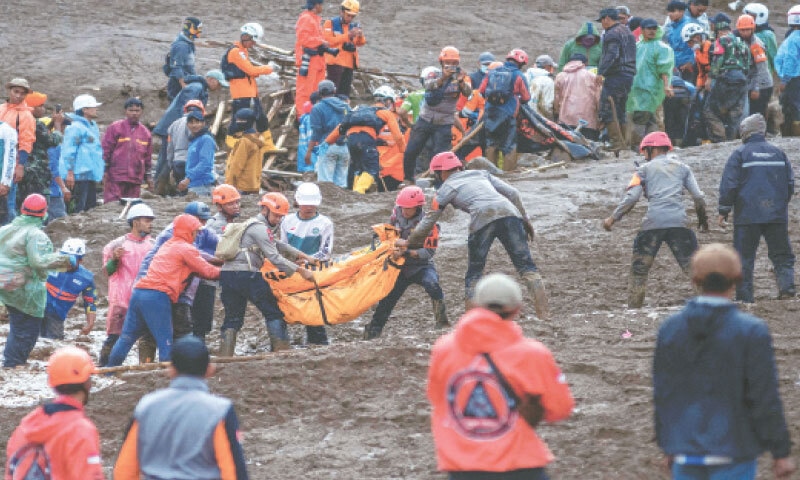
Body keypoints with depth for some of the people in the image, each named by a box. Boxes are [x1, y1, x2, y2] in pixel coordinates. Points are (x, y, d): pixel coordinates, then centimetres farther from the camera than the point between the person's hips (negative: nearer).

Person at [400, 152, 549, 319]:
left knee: (474, 274, 11)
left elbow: (429, 220, 22)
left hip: (482, 218, -3)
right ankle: (543, 314, -12)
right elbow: (512, 193, 22)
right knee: (526, 266, 0)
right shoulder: (481, 174, 31)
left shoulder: (446, 188, 20)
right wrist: (525, 219, 26)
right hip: (509, 212, 3)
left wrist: (409, 242, 35)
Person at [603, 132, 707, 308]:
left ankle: (633, 308, 4)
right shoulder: (682, 168, 18)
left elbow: (631, 197, 0)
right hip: (678, 222, 2)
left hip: (652, 223, -1)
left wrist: (613, 218, 5)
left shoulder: (645, 169, 11)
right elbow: (698, 197, 11)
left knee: (639, 269, 8)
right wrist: (703, 220, 24)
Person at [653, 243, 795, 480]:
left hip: (685, 451, 4)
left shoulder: (669, 329, -1)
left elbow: (662, 395, 5)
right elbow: (765, 399, -12)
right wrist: (781, 453, -3)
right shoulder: (752, 332, -13)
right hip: (731, 452, -4)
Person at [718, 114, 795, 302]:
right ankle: (787, 285, -11)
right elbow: (790, 184, 14)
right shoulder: (778, 153, 9)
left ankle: (744, 298, -1)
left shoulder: (740, 154, -4)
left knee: (744, 258, 2)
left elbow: (729, 185, -7)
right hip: (776, 215, 3)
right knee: (782, 255, 9)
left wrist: (724, 211, 1)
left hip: (748, 215, -3)